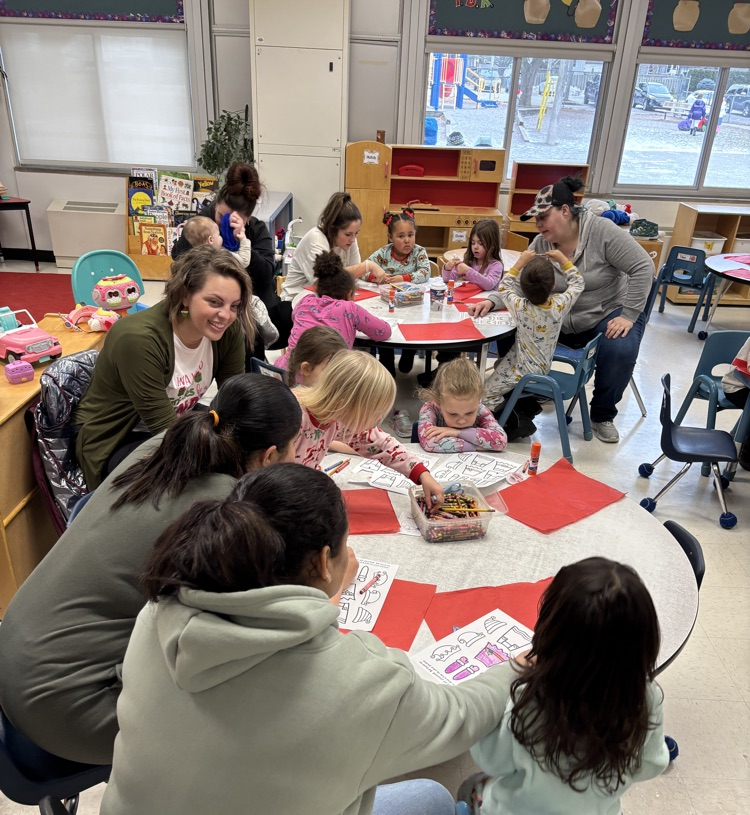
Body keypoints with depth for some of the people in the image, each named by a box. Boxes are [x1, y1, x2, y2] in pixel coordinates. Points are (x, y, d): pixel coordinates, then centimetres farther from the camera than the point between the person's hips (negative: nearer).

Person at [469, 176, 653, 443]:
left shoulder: (601, 231, -19)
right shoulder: (540, 244, -5)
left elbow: (642, 267, -18)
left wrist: (628, 316, -21)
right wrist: (493, 300, -19)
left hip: (609, 314, -3)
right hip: (563, 320, 4)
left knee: (620, 351, -34)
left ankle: (602, 415, -6)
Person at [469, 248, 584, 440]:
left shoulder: (520, 308, -28)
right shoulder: (560, 305, -20)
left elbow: (504, 288, -7)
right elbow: (577, 283, 0)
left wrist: (520, 263, -7)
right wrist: (562, 259, 0)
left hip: (521, 370, -5)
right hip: (543, 367, 6)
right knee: (499, 365, 30)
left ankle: (517, 421, -9)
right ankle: (528, 404, 22)